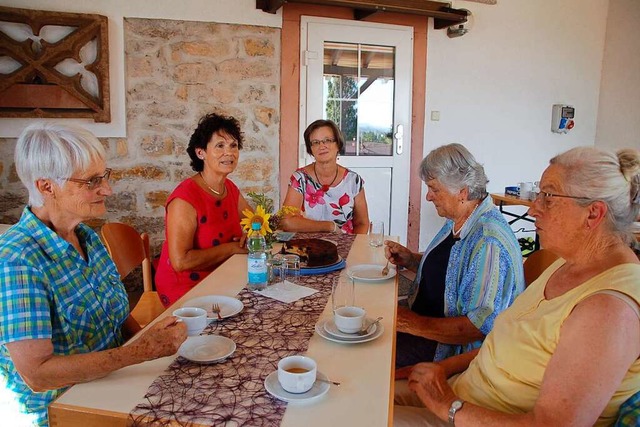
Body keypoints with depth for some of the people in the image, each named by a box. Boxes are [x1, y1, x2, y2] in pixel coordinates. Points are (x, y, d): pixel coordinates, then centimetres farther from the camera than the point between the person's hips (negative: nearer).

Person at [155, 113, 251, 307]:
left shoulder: (230, 188, 4)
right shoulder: (185, 198, -20)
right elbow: (180, 261, -26)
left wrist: (251, 236, -6)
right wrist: (233, 247, -18)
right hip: (184, 290, -7)